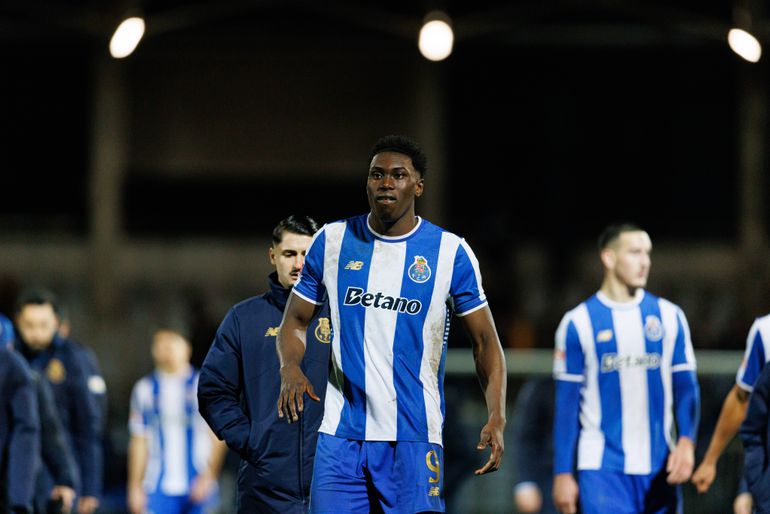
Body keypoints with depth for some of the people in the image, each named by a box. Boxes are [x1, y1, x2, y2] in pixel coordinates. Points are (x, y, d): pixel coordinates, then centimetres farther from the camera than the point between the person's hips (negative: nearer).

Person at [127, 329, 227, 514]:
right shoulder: (145, 389, 10)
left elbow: (218, 437, 0)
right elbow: (139, 442, 12)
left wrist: (208, 476, -10)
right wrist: (135, 487, 9)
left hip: (198, 485, -1)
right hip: (158, 490, 1)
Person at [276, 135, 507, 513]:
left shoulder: (450, 252, 1)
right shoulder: (332, 241, 7)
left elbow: (485, 340, 4)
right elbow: (295, 320, 14)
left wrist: (496, 419, -10)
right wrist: (290, 369, -9)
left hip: (414, 436, -2)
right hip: (341, 435, 2)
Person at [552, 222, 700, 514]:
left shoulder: (669, 317, 8)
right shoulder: (578, 323, 0)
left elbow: (686, 387, 7)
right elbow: (566, 405, 2)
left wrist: (687, 441, -12)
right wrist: (562, 473, -2)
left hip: (659, 468, 3)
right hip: (603, 468, -3)